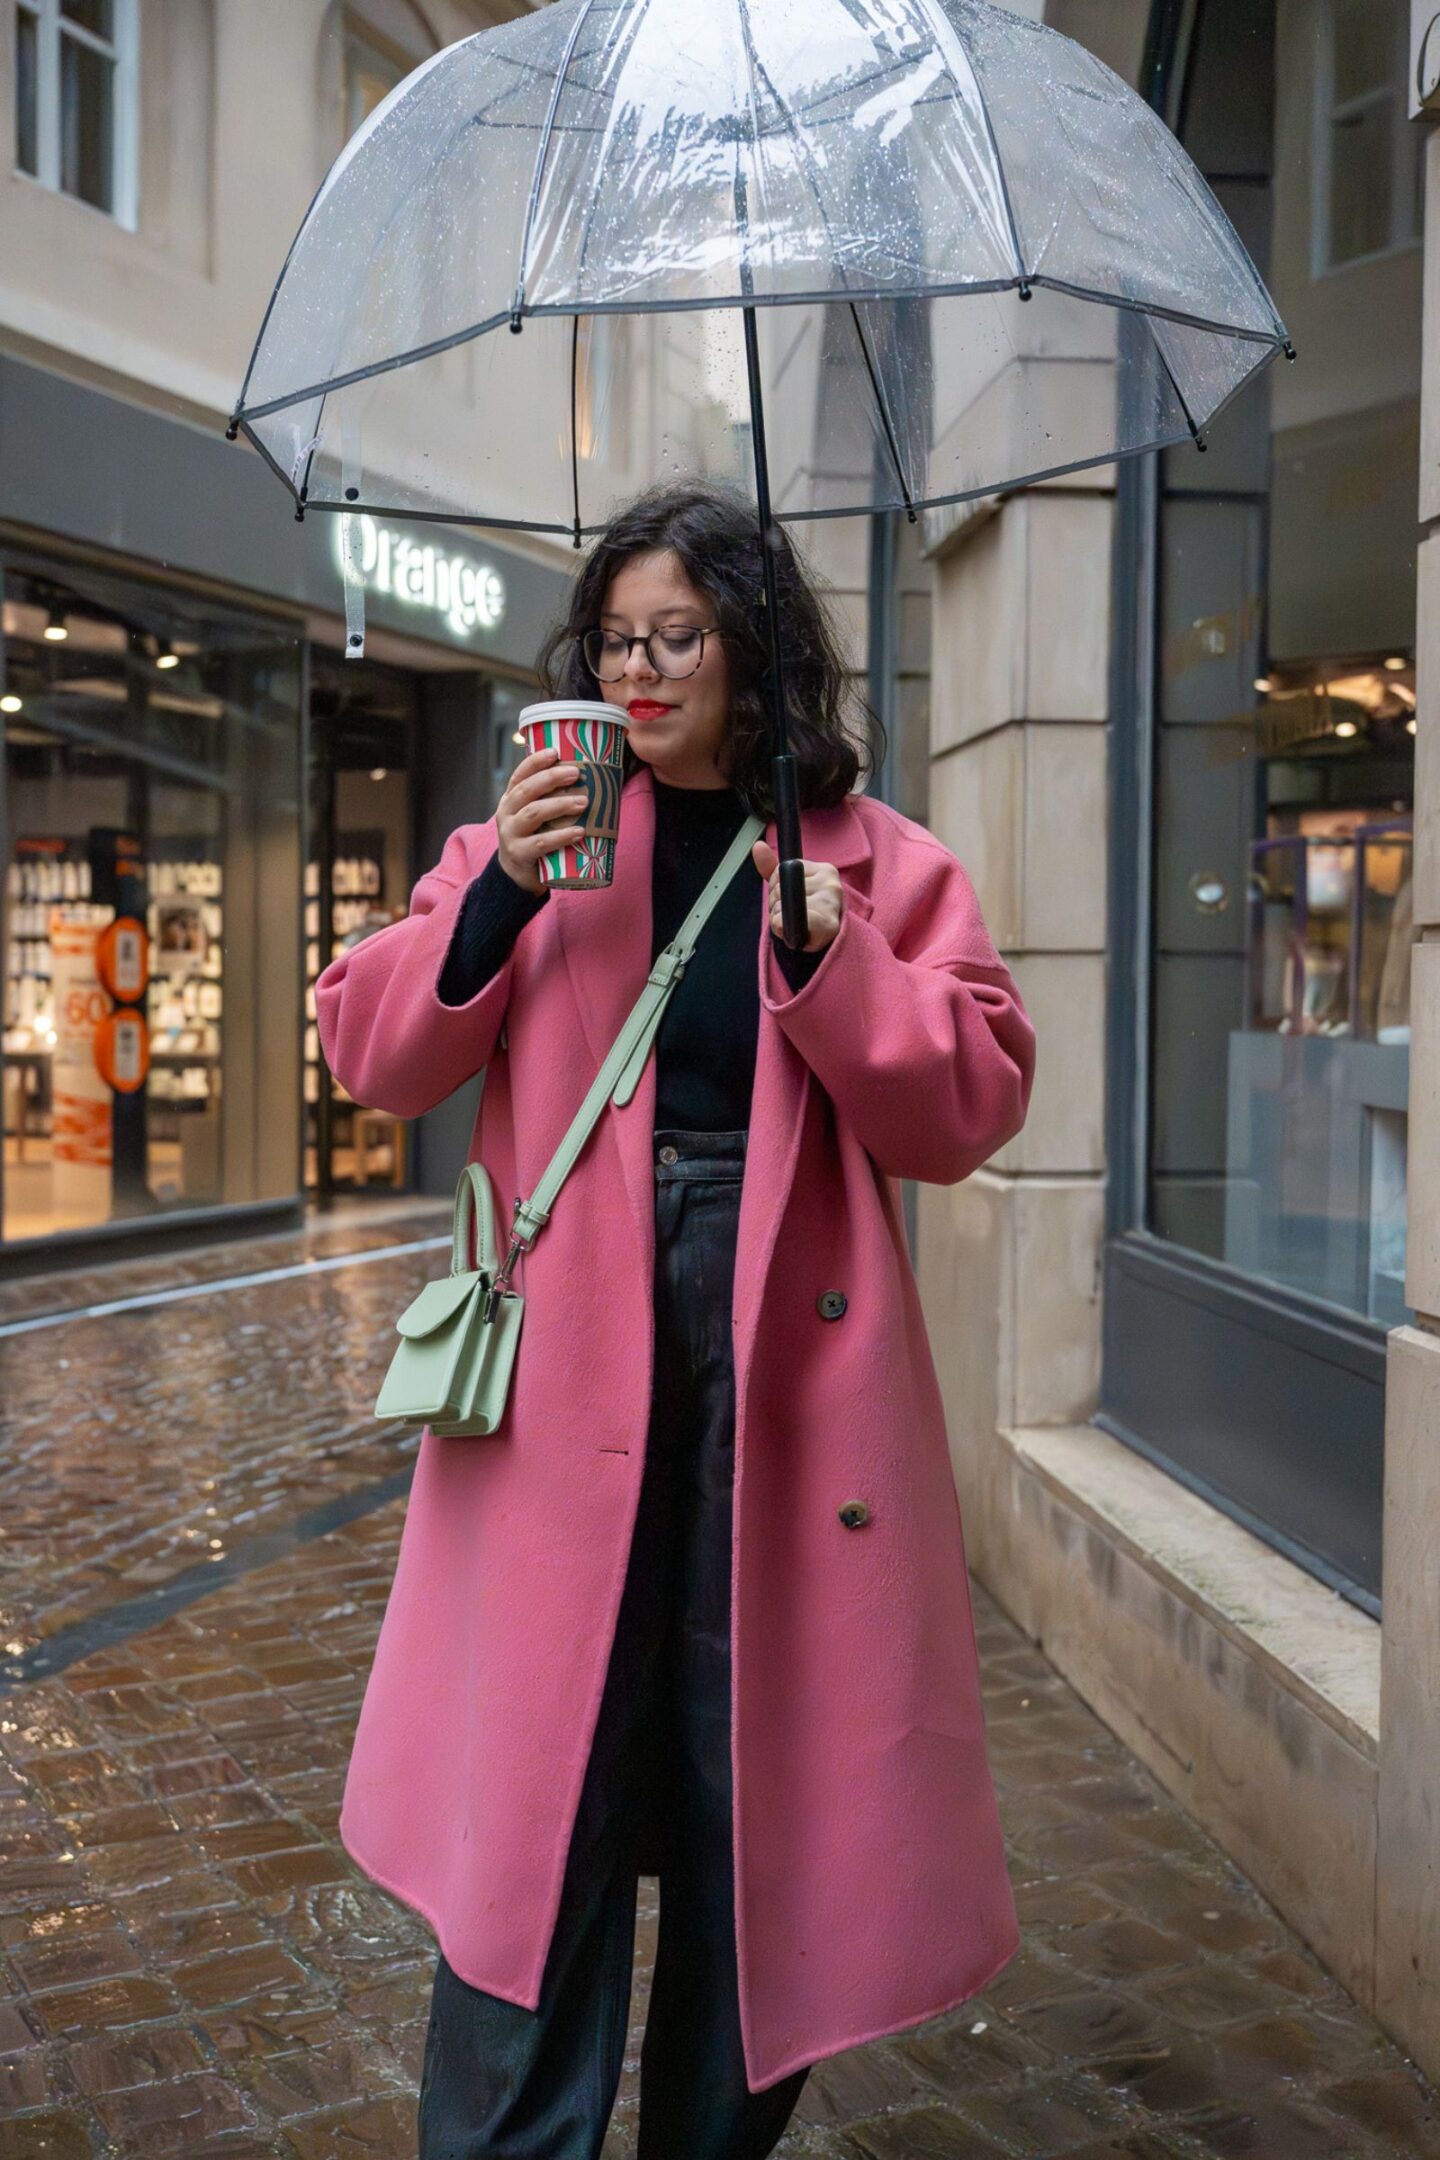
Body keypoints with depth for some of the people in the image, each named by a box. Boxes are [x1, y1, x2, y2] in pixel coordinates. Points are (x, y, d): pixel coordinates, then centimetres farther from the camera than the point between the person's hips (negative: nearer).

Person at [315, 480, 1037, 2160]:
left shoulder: (875, 860, 6)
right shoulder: (539, 838, 9)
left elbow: (969, 1107, -2)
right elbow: (373, 1056, 3)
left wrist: (822, 948, -15)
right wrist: (498, 891, -12)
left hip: (789, 1355, 0)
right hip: (573, 1353, 0)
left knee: (759, 1776, 10)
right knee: (539, 1775, 4)